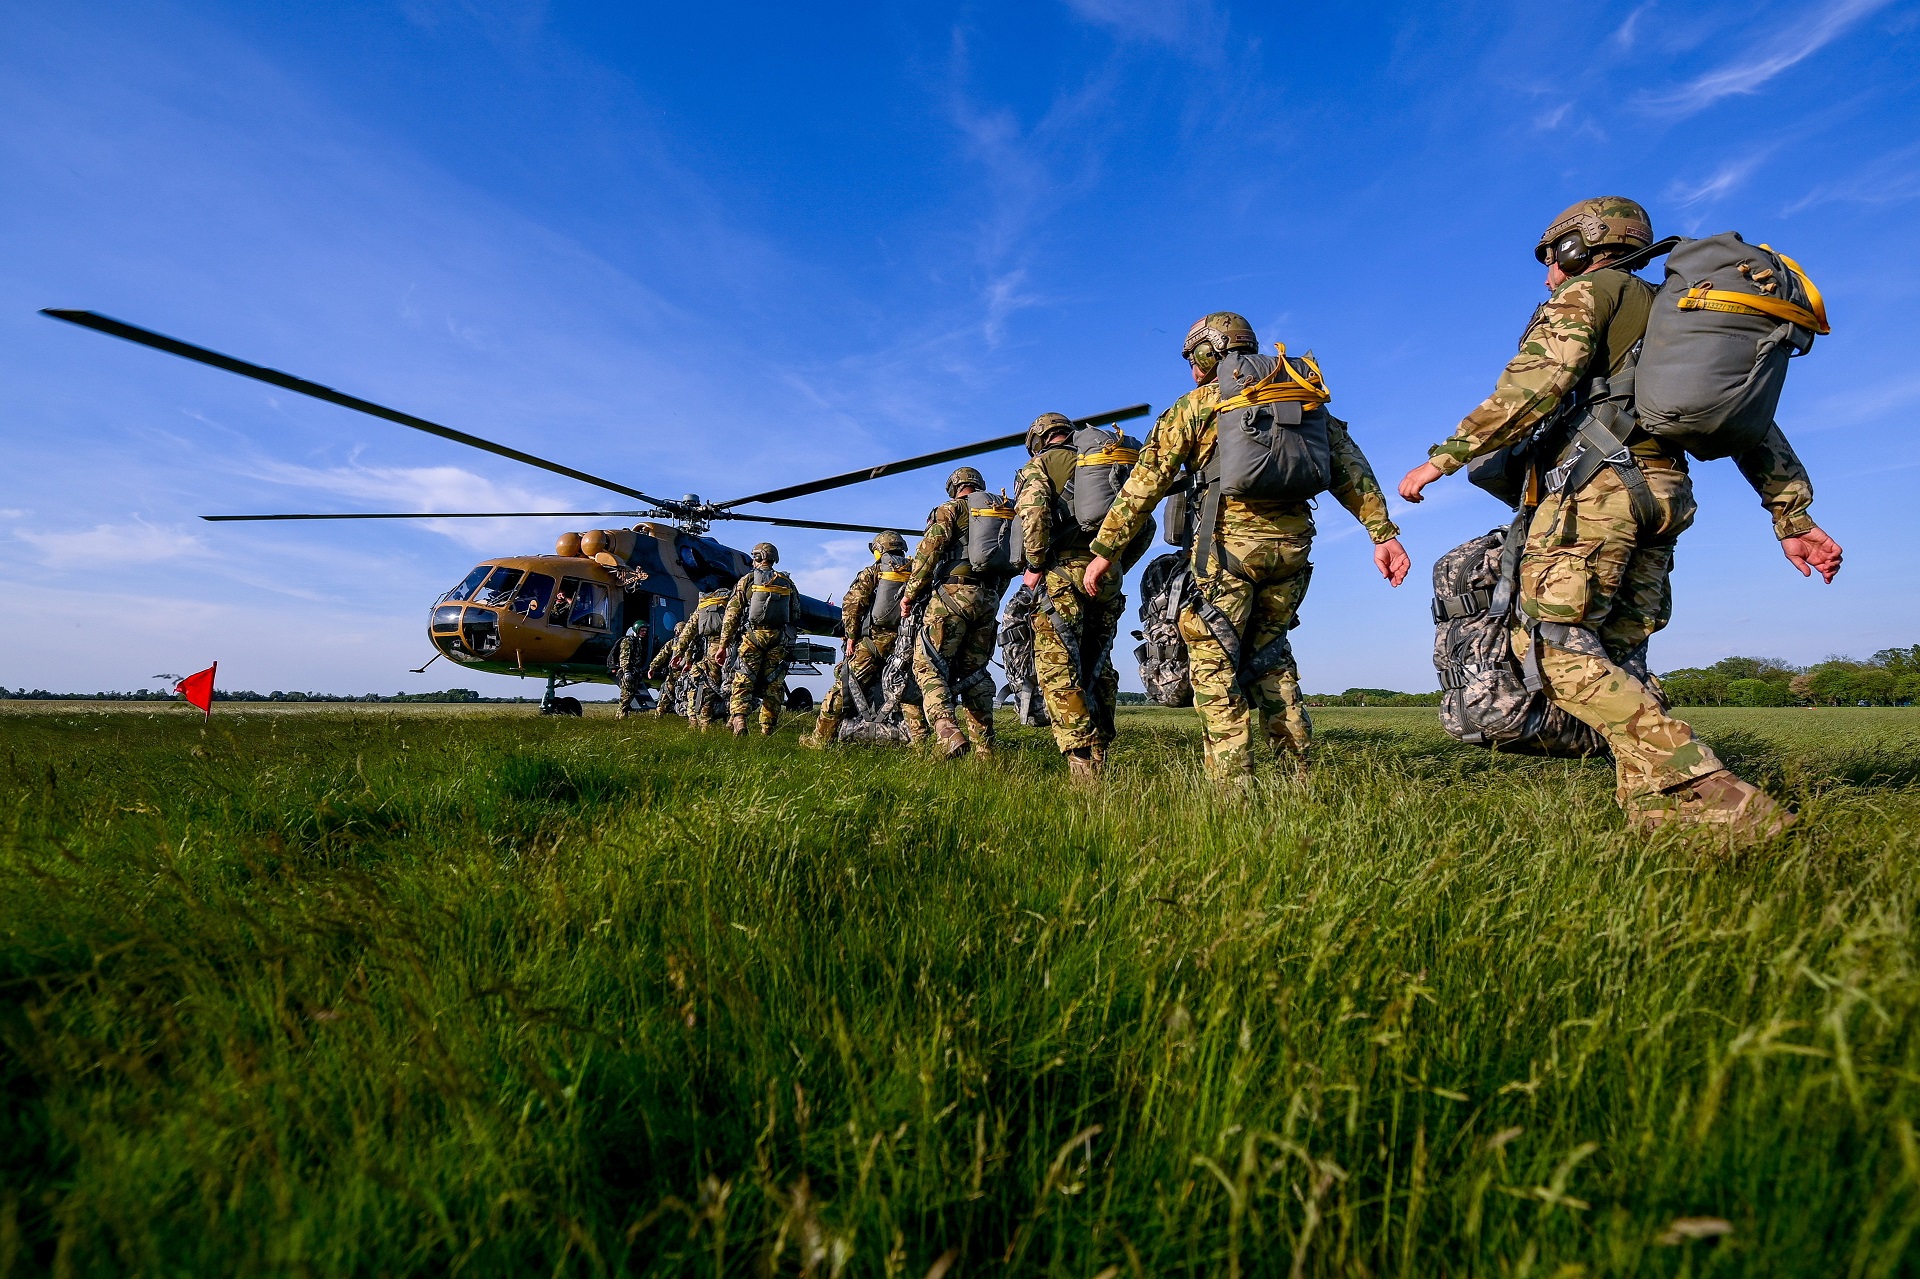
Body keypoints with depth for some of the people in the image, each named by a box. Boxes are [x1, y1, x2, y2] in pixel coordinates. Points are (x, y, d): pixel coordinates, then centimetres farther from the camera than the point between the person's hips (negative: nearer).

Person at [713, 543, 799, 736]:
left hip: (753, 635, -2)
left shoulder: (747, 580, 6)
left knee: (742, 683, -1)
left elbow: (732, 614, 1)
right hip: (780, 639, 2)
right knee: (773, 686, 7)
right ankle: (767, 731, 6)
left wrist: (723, 645, 3)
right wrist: (789, 642, 19)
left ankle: (738, 722, -19)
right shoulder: (787, 583, 15)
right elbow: (796, 615, 12)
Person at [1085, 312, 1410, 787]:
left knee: (1214, 663, 1)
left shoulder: (1198, 403, 8)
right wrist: (1384, 533, 7)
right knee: (1270, 655, 18)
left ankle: (1233, 787, -5)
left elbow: (1146, 482, 3)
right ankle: (1301, 775, 17)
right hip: (1293, 541, 5)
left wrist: (1104, 551, 6)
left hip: (1231, 540, -5)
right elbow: (1349, 466, 11)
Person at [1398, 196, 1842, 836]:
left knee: (1553, 647, -13)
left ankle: (1712, 799, -21)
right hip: (1661, 496, 9)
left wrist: (1443, 457, -9)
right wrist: (1794, 518, 19)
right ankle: (1658, 815, -1)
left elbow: (1534, 386, -13)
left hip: (1595, 488, -9)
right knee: (1618, 662, 7)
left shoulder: (1590, 290, 7)